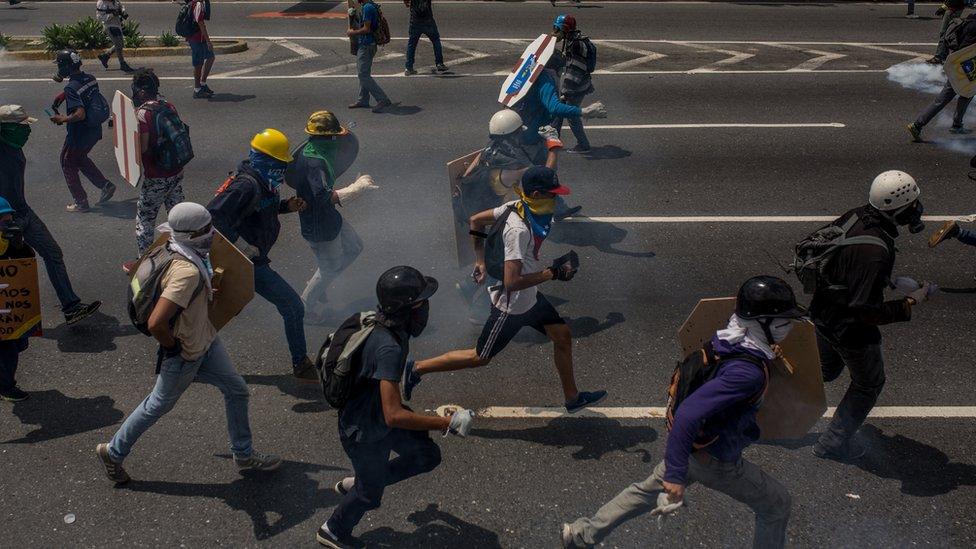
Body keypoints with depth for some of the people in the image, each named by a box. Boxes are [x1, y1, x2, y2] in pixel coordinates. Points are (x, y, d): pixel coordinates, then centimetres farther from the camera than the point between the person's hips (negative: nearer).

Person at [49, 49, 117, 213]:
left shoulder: (71, 87, -25)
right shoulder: (90, 79, 0)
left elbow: (80, 114, -33)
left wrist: (62, 119, -19)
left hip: (79, 134, -8)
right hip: (95, 130, 8)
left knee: (68, 163, 12)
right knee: (80, 158, 28)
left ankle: (81, 202, 16)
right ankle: (105, 185, 22)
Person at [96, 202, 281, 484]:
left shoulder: (182, 252, -7)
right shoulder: (187, 272, -36)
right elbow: (156, 323, -42)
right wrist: (172, 348, -22)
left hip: (205, 341, 9)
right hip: (185, 356, -9)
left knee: (236, 390, 15)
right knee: (158, 406, 13)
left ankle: (243, 455, 32)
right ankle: (113, 452, 36)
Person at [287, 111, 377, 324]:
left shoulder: (308, 149, -3)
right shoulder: (315, 162, -33)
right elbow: (326, 197, -40)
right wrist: (358, 187, -36)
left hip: (329, 217, 9)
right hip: (319, 226, -9)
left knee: (354, 247, 23)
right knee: (330, 268, 11)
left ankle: (317, 284, 34)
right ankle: (306, 308, 31)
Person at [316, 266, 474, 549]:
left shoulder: (385, 324, -12)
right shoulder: (389, 347, -40)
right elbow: (394, 416, -42)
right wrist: (447, 423, -37)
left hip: (377, 411, 8)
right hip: (363, 433, -8)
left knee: (427, 456, 17)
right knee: (370, 495, 16)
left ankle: (357, 483, 33)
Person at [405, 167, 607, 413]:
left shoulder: (515, 207, -7)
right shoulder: (519, 230, -34)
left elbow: (476, 220, 6)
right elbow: (512, 282, -35)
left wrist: (480, 261, 12)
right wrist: (552, 273, -27)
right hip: (511, 306, -9)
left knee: (562, 336, 16)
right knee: (481, 357, 8)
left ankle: (572, 397, 33)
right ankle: (418, 368, 22)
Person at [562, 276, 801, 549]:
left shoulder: (725, 340, -10)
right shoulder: (748, 373, -35)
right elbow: (689, 413, -40)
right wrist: (676, 473, -36)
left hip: (692, 442, 8)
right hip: (716, 462, -8)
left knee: (648, 490, 26)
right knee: (776, 504, 13)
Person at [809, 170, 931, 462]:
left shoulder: (856, 216, -11)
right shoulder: (875, 253, -36)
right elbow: (864, 312, -33)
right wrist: (909, 303, -23)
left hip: (822, 313, 8)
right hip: (851, 329, -8)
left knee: (827, 370, 31)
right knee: (869, 383, 19)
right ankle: (833, 443, 31)